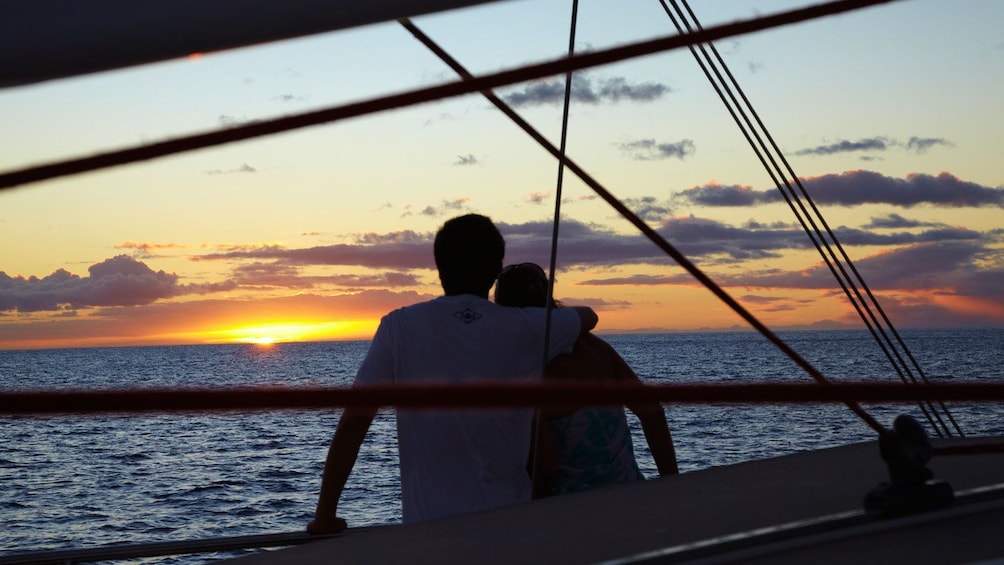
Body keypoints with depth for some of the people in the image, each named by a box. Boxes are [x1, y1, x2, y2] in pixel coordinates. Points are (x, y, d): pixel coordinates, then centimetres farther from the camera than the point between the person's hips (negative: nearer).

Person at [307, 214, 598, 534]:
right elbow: (588, 316, 21)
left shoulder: (399, 327, -3)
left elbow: (354, 421, -6)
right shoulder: (523, 328, 1)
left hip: (427, 526, -1)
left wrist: (325, 515, 1)